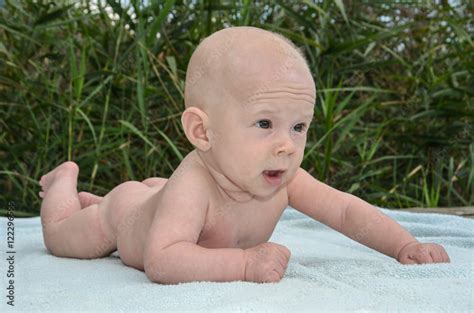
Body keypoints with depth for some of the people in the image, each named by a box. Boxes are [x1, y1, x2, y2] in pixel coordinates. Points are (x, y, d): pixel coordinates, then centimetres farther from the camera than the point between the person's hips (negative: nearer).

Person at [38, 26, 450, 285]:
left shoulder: (283, 180, -34)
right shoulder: (192, 188, -52)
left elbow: (347, 210, -25)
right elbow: (161, 262, -62)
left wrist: (406, 245, -36)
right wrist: (244, 263, -68)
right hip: (121, 218, -5)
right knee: (59, 236, 23)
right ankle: (66, 179, 45)